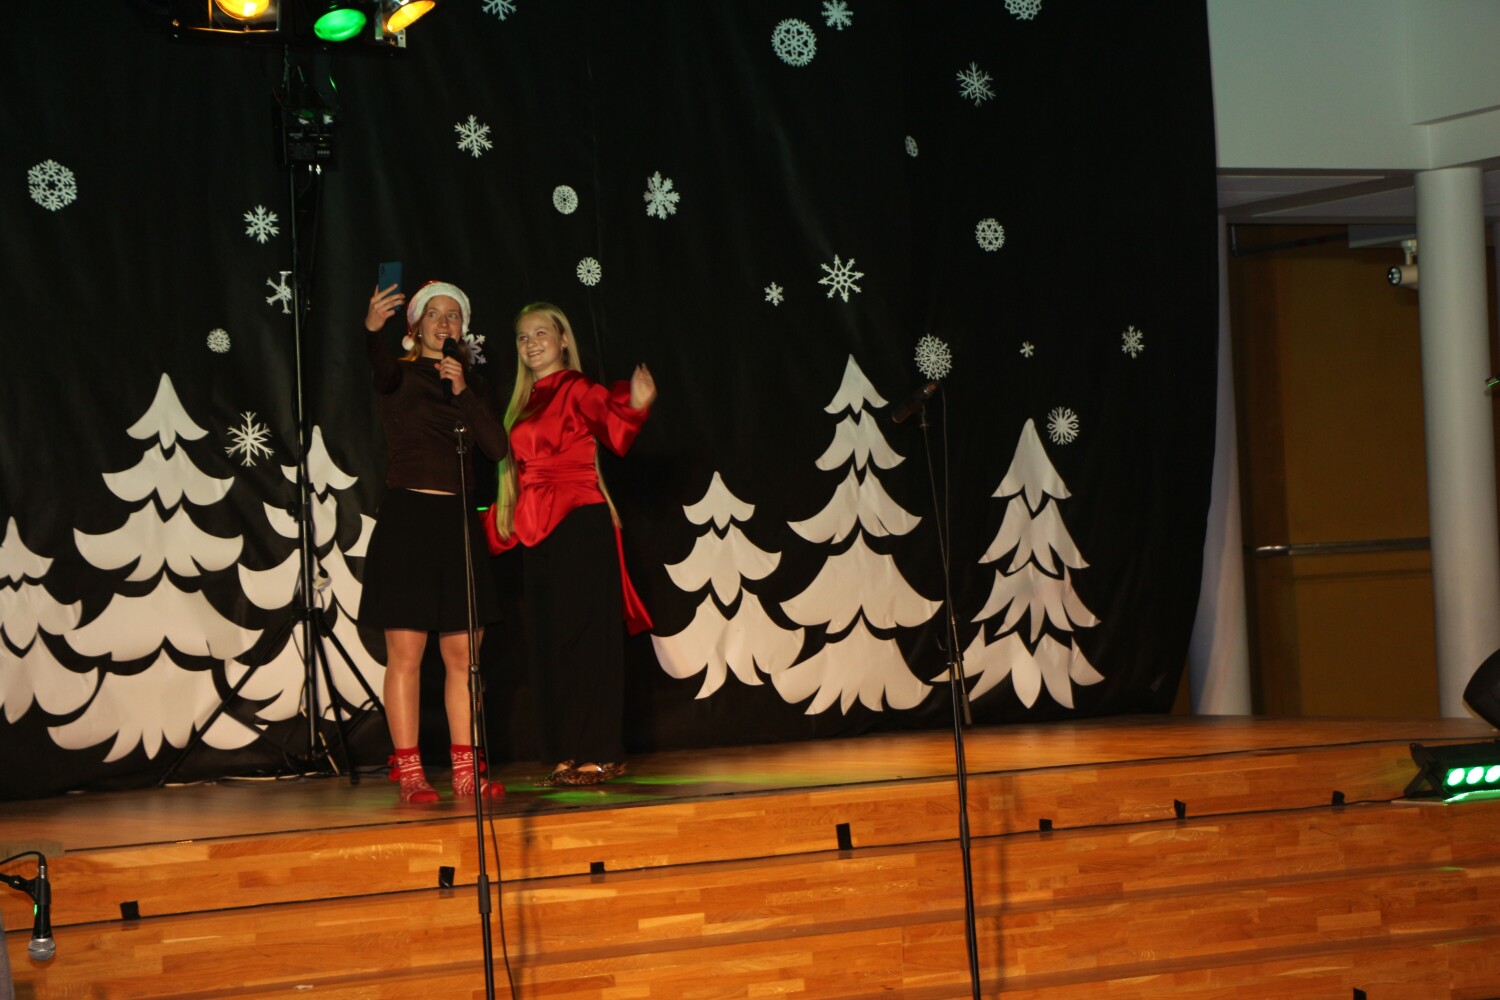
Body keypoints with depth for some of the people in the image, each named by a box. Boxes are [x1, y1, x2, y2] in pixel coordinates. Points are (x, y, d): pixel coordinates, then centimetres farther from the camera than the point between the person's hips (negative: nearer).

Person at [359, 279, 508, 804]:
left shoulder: (473, 385, 14)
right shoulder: (402, 374, 1)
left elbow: (498, 447, 0)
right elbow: (381, 370, -25)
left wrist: (464, 393, -12)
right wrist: (372, 329, -47)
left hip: (458, 521, 5)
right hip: (406, 517, -5)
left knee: (462, 652, 5)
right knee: (406, 652, -6)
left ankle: (465, 770, 9)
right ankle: (409, 773, -4)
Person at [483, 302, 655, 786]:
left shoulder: (577, 389, -4)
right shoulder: (524, 403, 19)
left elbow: (616, 433, -23)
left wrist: (635, 406, -42)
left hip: (579, 524, -8)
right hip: (538, 529, 8)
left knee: (584, 634, -7)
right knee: (546, 642, 7)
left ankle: (600, 754, -5)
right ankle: (567, 757, 11)